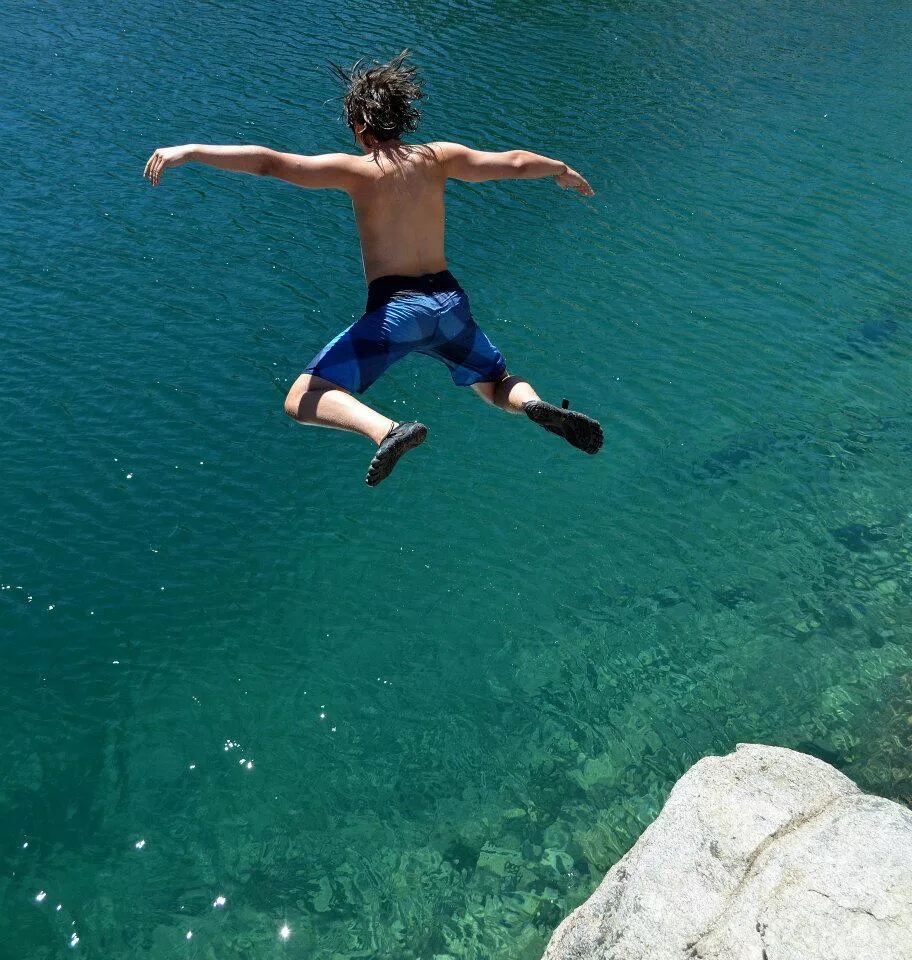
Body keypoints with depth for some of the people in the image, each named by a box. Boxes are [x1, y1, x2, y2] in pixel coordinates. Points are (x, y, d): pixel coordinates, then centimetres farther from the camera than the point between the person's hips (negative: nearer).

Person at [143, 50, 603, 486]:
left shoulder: (356, 169, -4)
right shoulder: (439, 157, 8)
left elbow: (269, 162, -13)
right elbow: (514, 162, 14)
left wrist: (190, 150, -12)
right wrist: (563, 170, 33)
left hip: (395, 309, -5)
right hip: (450, 301, 5)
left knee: (303, 401, -3)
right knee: (499, 388, 28)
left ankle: (387, 430, -31)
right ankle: (536, 405, -8)